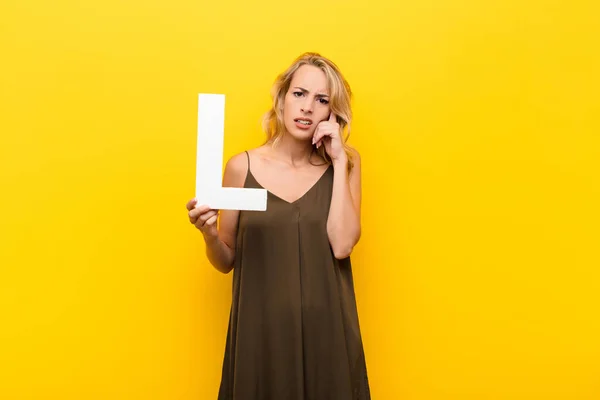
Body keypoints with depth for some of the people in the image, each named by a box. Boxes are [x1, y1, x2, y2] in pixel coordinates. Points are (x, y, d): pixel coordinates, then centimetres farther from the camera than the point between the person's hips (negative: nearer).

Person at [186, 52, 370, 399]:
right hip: (261, 330, 0)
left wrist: (339, 163, -12)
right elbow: (227, 261, 4)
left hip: (325, 329, 1)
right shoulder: (243, 166, -3)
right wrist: (209, 234, -16)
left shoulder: (344, 164, 0)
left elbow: (342, 245, -15)